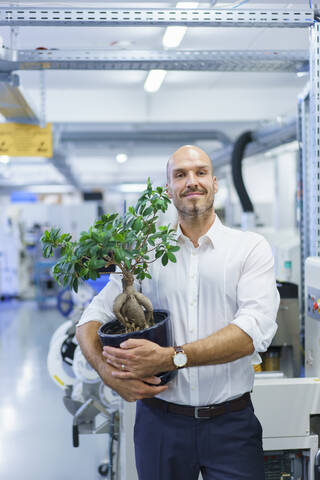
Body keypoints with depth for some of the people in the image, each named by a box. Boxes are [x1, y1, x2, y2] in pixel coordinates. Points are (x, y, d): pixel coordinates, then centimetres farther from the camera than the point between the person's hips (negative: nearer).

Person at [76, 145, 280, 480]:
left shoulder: (251, 248, -1)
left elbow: (256, 329, -15)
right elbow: (90, 321, 4)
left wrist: (170, 358, -24)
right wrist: (109, 372, -16)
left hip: (230, 424, -1)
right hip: (160, 421, 1)